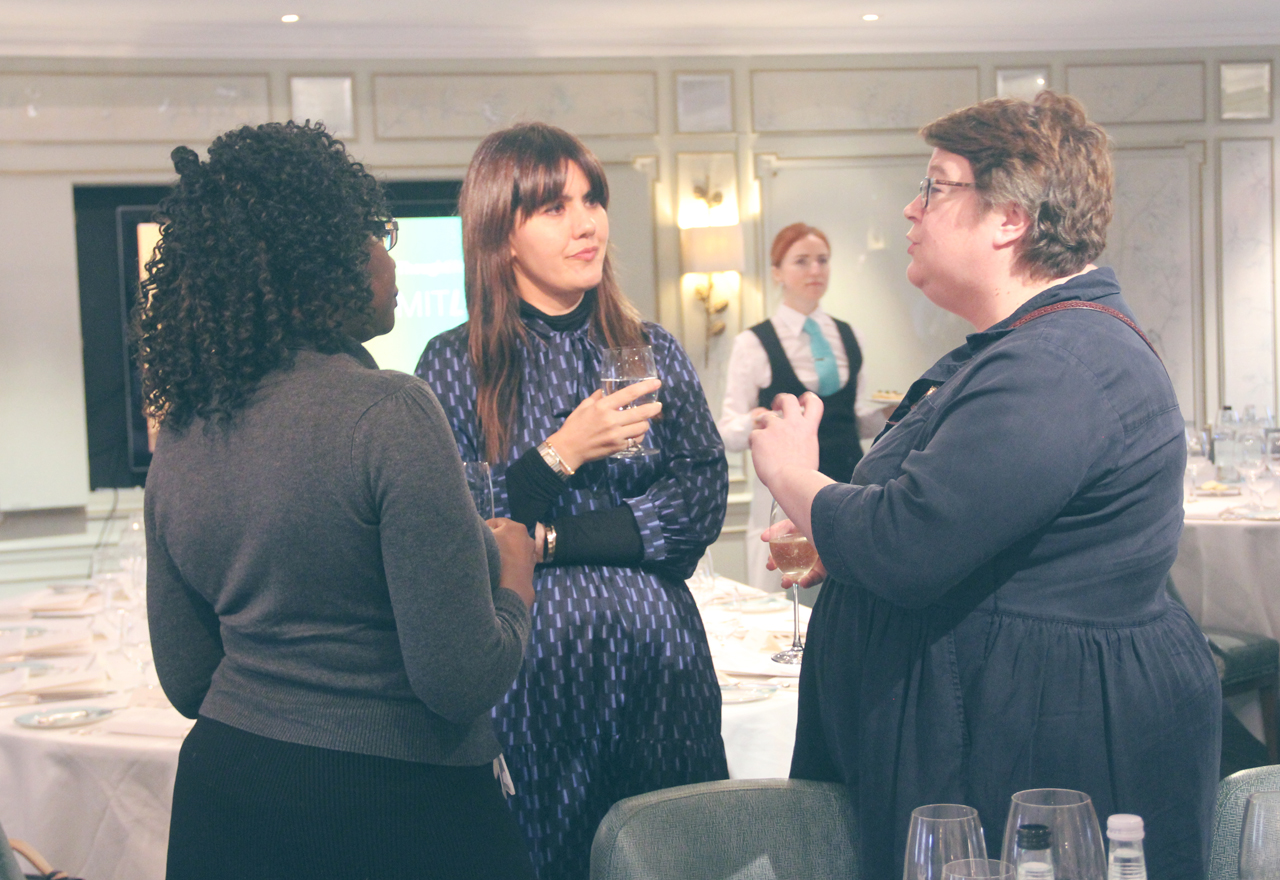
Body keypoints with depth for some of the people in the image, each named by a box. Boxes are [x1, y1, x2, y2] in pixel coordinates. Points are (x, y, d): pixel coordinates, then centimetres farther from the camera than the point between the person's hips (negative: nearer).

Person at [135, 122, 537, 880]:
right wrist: (515, 572, -1)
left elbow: (187, 682, 10)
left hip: (224, 796, 6)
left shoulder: (178, 439, 1)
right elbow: (463, 681, -19)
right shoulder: (389, 412, -19)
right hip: (395, 808, -6)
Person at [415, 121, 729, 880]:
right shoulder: (456, 365, -2)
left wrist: (552, 541, -10)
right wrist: (560, 455, -17)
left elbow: (703, 503, -2)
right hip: (530, 670, -2)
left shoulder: (653, 352, 6)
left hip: (656, 656, 3)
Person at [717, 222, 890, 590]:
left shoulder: (848, 337, 13)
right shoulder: (754, 344, 0)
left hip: (848, 487, 4)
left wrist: (891, 413, 3)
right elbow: (728, 432, -3)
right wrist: (755, 422, -23)